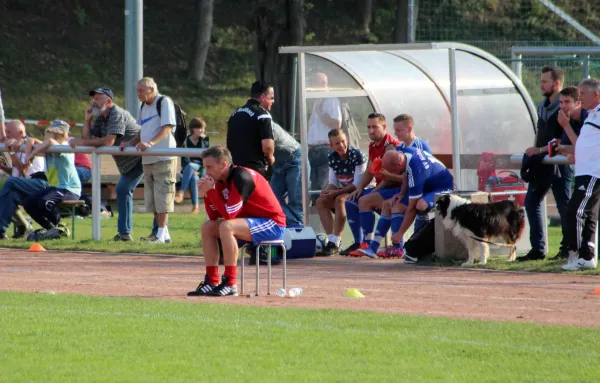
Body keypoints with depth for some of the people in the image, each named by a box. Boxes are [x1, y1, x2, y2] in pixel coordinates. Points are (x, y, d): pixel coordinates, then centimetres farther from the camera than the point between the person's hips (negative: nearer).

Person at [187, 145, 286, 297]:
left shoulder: (241, 177, -23)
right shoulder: (222, 180, 5)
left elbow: (229, 214, -27)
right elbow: (214, 216, 6)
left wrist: (211, 190, -21)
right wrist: (206, 194, -8)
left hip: (273, 225, -10)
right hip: (252, 221, 10)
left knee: (226, 227, -31)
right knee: (207, 227, 5)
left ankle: (230, 284, -27)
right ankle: (212, 282, 1)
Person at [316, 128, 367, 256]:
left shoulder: (357, 155, -17)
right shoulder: (332, 158, 4)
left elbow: (358, 184, -20)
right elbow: (333, 183, 9)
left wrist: (336, 193, -22)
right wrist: (327, 191, -15)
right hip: (343, 191, 8)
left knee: (340, 200, -33)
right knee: (320, 201, -11)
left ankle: (336, 243, -33)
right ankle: (331, 240, -17)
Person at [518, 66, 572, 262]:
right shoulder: (542, 105, 14)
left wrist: (541, 150, -20)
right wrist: (534, 151, 12)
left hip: (559, 163, -9)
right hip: (542, 164, 9)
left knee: (564, 205, -1)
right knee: (531, 202, 7)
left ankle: (567, 248, 8)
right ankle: (538, 249, 11)